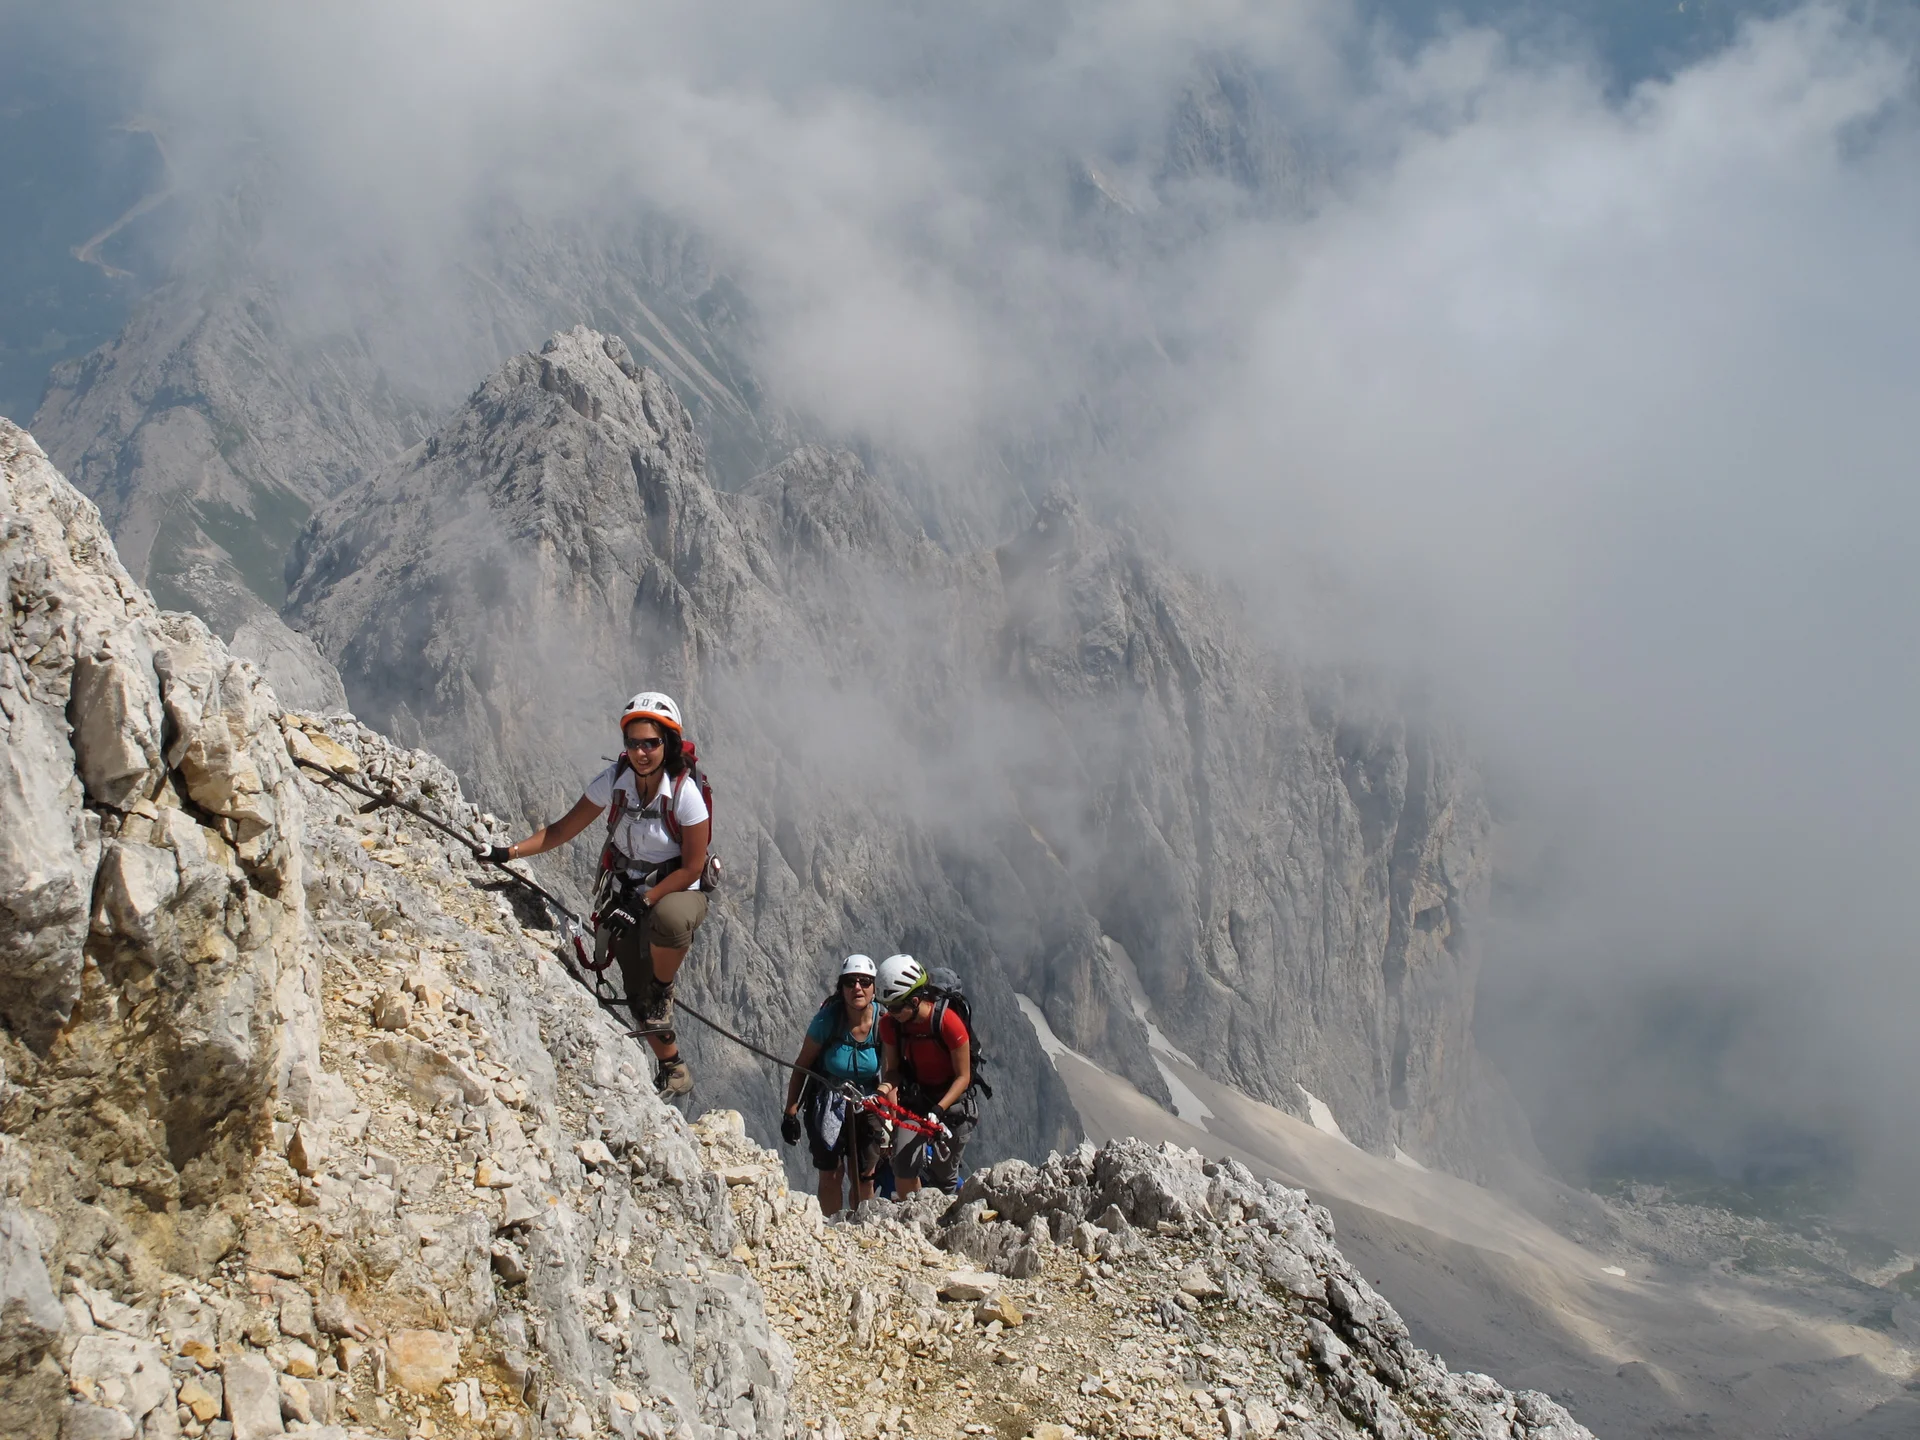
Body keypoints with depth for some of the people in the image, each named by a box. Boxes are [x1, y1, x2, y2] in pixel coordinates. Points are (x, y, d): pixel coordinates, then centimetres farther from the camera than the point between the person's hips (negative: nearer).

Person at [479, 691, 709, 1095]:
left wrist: (644, 902, -25)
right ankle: (673, 1068, 23)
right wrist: (509, 852, -12)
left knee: (668, 918, -41)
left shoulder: (684, 793, -21)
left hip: (677, 892, -4)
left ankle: (664, 990, -13)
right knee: (639, 999, 0)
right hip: (625, 894, 4)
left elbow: (692, 868, -17)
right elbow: (563, 829, -1)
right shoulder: (614, 780, -9)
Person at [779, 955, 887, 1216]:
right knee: (832, 1173, -4)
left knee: (863, 1176, 4)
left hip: (868, 1104, 1)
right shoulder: (827, 1019, -20)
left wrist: (889, 1123, -9)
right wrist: (790, 1113, -8)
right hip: (827, 1103, -1)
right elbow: (802, 1066, -9)